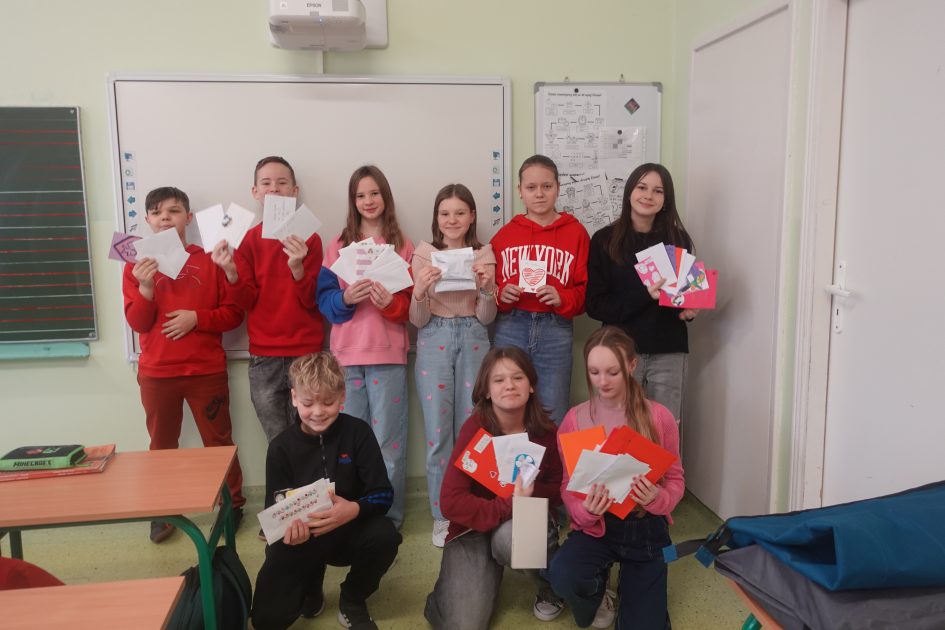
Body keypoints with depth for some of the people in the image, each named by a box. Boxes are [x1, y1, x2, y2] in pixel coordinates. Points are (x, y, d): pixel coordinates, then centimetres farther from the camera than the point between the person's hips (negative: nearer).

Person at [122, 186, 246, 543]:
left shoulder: (210, 260, 0)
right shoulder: (137, 265, 4)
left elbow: (234, 313, -1)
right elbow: (138, 323, -2)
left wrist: (196, 318, -16)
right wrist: (146, 287, -19)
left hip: (207, 371, -1)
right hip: (156, 374, 2)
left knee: (218, 442, 8)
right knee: (162, 445, 12)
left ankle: (232, 505, 22)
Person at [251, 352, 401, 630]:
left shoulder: (358, 433, -13)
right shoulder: (281, 447, -10)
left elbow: (383, 494, -16)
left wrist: (354, 509, -38)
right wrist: (288, 528, -32)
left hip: (349, 529, 0)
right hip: (299, 537, 1)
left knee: (385, 537, -32)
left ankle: (352, 601, 1)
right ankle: (310, 584, 23)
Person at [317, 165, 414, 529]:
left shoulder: (403, 247, 4)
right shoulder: (338, 246, 9)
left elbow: (412, 304, 3)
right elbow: (324, 299, 4)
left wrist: (391, 303, -18)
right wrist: (346, 298, -16)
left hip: (388, 354, -2)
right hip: (346, 354, 2)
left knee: (387, 440, 2)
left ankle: (390, 516, 15)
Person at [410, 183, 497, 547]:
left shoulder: (484, 254, 4)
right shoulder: (424, 254, 0)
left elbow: (486, 318, 2)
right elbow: (418, 321, -1)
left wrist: (488, 289, -17)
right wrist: (420, 291, -21)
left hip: (473, 340, 1)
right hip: (434, 340, -1)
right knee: (438, 433, 1)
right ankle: (443, 516, 16)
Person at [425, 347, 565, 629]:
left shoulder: (546, 430, -11)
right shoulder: (475, 428, -19)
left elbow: (559, 491, 1)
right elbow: (451, 501, -24)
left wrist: (532, 492, -21)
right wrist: (507, 506, -33)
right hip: (474, 527, -2)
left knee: (509, 536, -36)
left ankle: (554, 586, -4)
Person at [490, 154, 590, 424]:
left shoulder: (576, 232, 2)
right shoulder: (504, 234, 7)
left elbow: (587, 289, 1)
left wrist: (562, 298, -16)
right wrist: (499, 294, -9)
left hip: (555, 331, -1)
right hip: (510, 328, 2)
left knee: (552, 417, 7)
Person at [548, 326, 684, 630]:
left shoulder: (659, 417, -9)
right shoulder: (574, 420, -8)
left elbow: (675, 479, -2)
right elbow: (567, 486, -4)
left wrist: (658, 498, -25)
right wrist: (585, 511, -26)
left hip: (646, 527, 0)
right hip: (595, 525, 0)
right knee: (562, 576, -31)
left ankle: (629, 583, 32)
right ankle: (597, 594, 8)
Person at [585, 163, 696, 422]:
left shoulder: (678, 239, 6)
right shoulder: (604, 240, -1)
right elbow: (595, 305, -5)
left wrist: (688, 309, -6)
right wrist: (643, 296, -18)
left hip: (668, 351, 2)